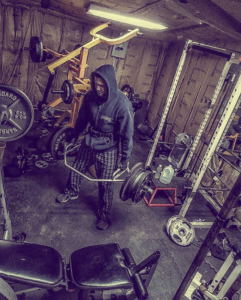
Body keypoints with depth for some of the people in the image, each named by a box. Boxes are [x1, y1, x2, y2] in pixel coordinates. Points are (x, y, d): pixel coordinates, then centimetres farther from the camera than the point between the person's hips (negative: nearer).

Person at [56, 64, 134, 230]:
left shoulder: (122, 104, -26)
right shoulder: (90, 96, -10)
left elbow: (127, 134, -18)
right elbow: (82, 119, 7)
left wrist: (125, 158, -13)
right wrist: (74, 135, 18)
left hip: (108, 150, -5)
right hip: (88, 143, 6)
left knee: (106, 185, 8)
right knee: (76, 169, 23)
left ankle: (104, 215, 32)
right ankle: (71, 192, 54)